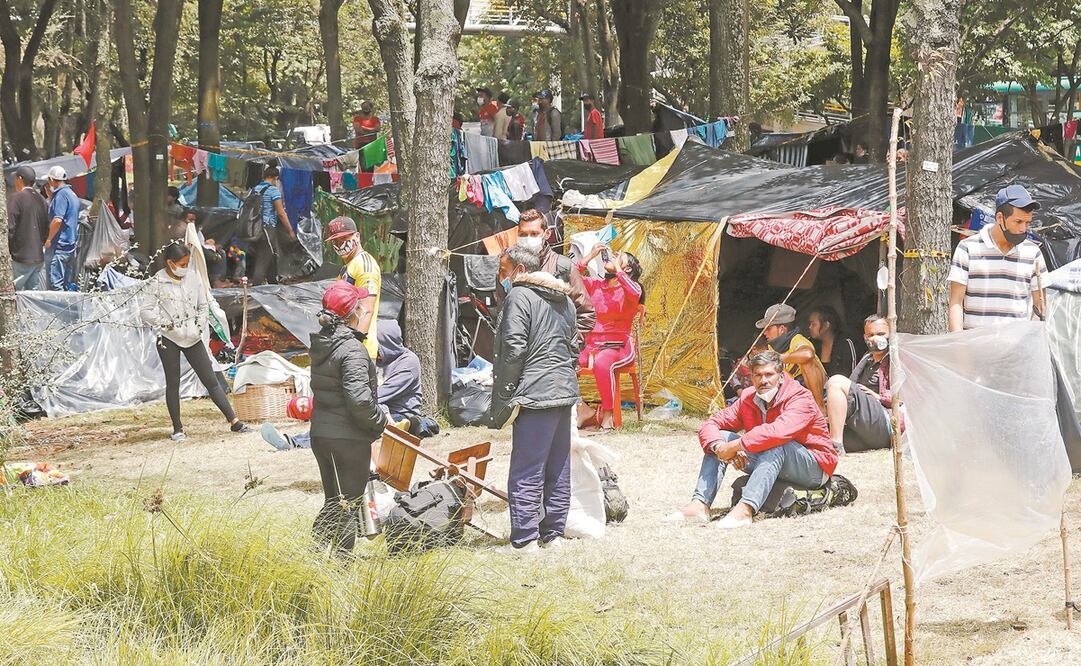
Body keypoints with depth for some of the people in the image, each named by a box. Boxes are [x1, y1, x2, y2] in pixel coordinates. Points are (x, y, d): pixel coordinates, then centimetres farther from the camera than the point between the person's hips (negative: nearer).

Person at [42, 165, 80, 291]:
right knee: (67, 284, 11)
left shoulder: (61, 194, -14)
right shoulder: (72, 194, 17)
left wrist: (49, 239, -14)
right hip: (71, 245, 10)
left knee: (55, 284, -10)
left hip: (59, 246, -10)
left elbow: (57, 220, -23)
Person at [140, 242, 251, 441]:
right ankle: (177, 429, 13)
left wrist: (200, 325, -3)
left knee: (211, 380, 2)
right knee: (173, 383, 5)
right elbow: (145, 310, -7)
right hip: (168, 340, -3)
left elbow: (203, 306, 11)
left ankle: (234, 421, 1)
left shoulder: (193, 278, 3)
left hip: (193, 339, 3)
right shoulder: (157, 283, -8)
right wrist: (165, 324, -15)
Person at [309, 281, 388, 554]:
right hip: (349, 439, -8)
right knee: (347, 507, 4)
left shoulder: (322, 342, 6)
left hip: (320, 435, 8)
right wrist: (381, 420, -8)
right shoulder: (352, 349, -20)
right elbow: (359, 400, -27)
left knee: (332, 503, 19)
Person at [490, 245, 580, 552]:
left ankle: (525, 541, -8)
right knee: (558, 470, 13)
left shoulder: (519, 296, -9)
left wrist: (501, 401, -9)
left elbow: (513, 351, -14)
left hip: (536, 396, -9)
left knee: (526, 473, -7)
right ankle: (553, 533, 17)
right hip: (565, 392, 9)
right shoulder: (564, 300, 18)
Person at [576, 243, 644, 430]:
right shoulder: (595, 285, 18)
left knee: (602, 362, -39)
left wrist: (617, 268, -11)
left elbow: (634, 295, -21)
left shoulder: (629, 287, 4)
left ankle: (608, 413, -27)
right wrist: (590, 256, 7)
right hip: (591, 345, 4)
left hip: (619, 347, -4)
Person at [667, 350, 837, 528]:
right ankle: (700, 505, -21)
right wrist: (720, 446, -27)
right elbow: (710, 426, -3)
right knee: (720, 437, -7)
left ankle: (746, 509, -50)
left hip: (815, 468, -6)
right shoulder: (748, 399, 0)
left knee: (775, 445, -37)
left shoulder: (800, 398, -20)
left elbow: (779, 431, -39)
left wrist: (734, 446, -36)